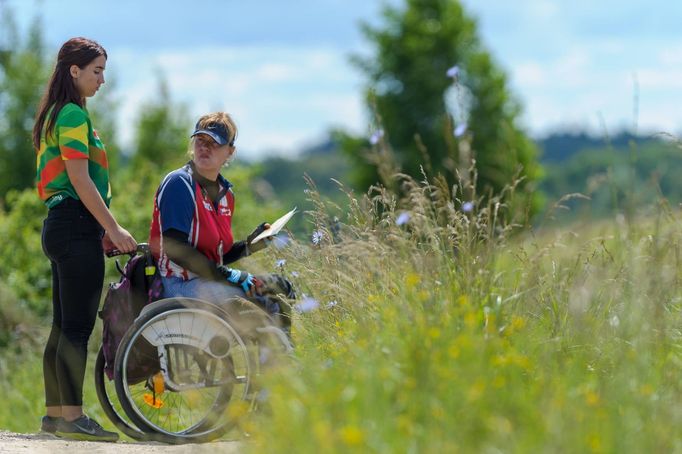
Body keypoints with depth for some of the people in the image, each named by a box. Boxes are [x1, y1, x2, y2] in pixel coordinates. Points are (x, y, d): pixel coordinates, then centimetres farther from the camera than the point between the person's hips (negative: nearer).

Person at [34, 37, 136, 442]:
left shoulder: (57, 115, 20)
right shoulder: (73, 115, -11)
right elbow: (80, 180, -17)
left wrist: (102, 228, 20)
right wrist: (113, 229, -15)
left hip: (61, 226, 10)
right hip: (76, 226, -10)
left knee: (64, 326, 11)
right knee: (78, 328, -9)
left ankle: (56, 414, 15)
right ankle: (72, 417, -9)